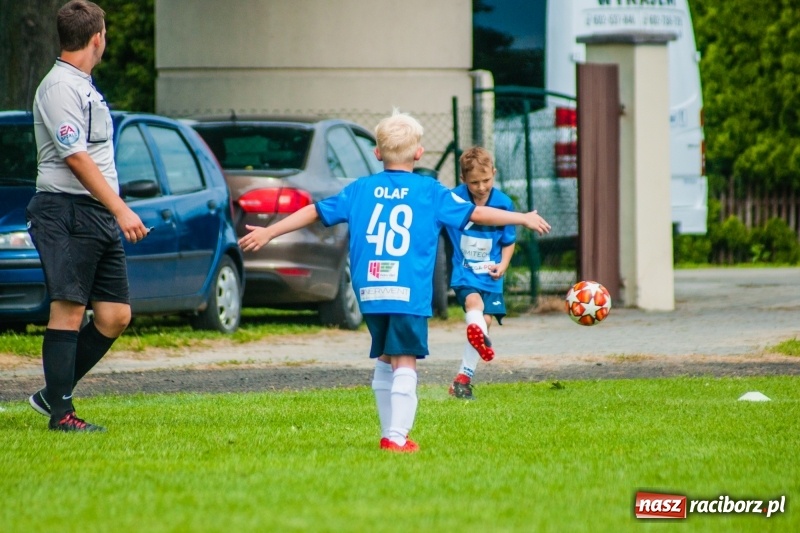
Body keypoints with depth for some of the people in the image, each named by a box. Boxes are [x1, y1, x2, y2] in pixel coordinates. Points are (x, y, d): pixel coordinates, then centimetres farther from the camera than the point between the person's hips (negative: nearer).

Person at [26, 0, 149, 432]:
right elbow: (76, 157, -18)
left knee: (116, 315, 6)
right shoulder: (60, 86, -11)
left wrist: (115, 211, 23)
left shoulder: (82, 86, 19)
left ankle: (53, 394, 15)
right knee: (68, 311, -8)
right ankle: (61, 412, -4)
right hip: (68, 213, -10)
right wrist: (121, 210, -21)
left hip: (100, 218, 10)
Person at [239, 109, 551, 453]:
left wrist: (268, 232, 23)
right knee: (405, 364, -4)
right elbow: (476, 214, 6)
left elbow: (315, 212, 14)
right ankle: (397, 437, -11)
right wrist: (523, 218, 17)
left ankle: (389, 433, 19)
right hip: (409, 294, -4)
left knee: (384, 363, 16)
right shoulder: (430, 192, 3)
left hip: (370, 293, 4)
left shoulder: (360, 190, 11)